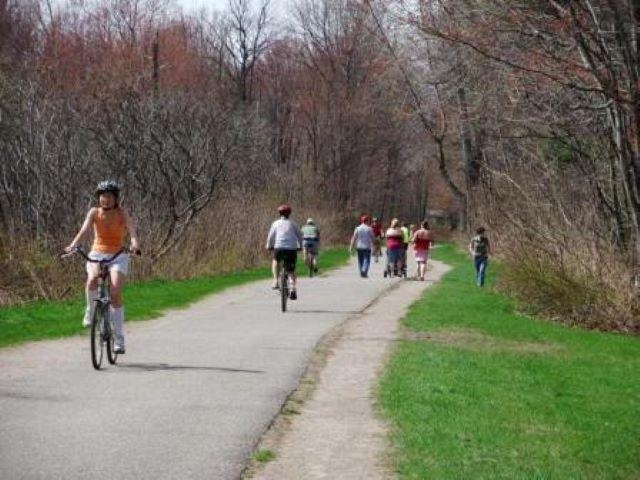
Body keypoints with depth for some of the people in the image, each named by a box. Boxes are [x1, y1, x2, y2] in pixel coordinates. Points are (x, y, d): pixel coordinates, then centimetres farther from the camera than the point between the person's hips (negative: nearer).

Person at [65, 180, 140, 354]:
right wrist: (73, 244, -38)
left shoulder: (122, 213, -6)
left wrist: (134, 244, -44)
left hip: (118, 256, -1)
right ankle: (90, 311, -5)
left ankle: (119, 339, -10)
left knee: (115, 293, -17)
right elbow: (84, 229, -19)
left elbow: (131, 229, -22)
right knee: (92, 279, -33)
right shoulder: (94, 212, -3)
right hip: (97, 254, 1)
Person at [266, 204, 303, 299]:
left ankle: (275, 281, 16)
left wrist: (269, 246, 22)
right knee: (291, 271, 9)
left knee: (275, 260, 30)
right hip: (292, 249, 1)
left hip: (279, 248, -1)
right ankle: (292, 289, -13)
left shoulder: (276, 223, 10)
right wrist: (300, 246, 32)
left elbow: (270, 236, 8)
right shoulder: (292, 224, 14)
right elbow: (300, 236, 17)